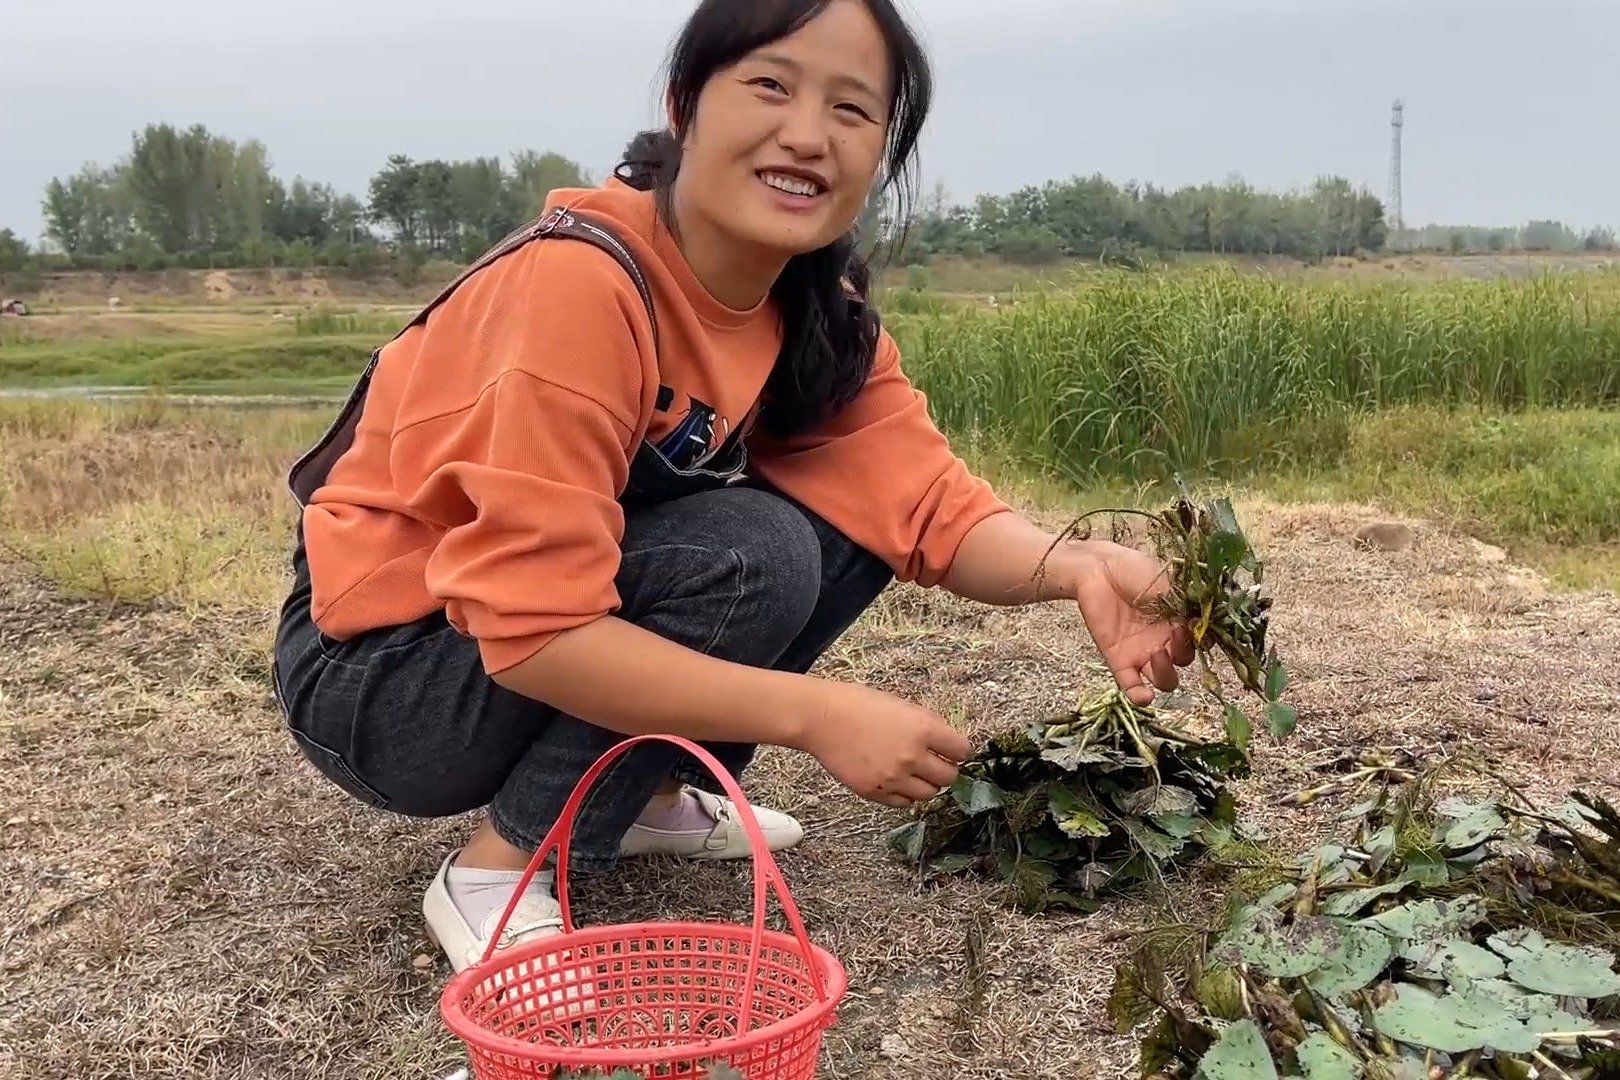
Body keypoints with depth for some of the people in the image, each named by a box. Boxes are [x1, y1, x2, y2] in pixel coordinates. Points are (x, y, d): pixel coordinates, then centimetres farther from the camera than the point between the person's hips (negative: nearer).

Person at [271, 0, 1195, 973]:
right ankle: (497, 871, -12)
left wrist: (1075, 569, -31)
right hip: (377, 667, -7)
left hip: (577, 616, 7)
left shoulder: (824, 318, -4)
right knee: (752, 558, -27)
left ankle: (645, 795, 7)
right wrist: (818, 715, -34)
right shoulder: (579, 282, -29)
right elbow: (536, 627, -33)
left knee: (850, 525, -8)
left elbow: (927, 500, -12)